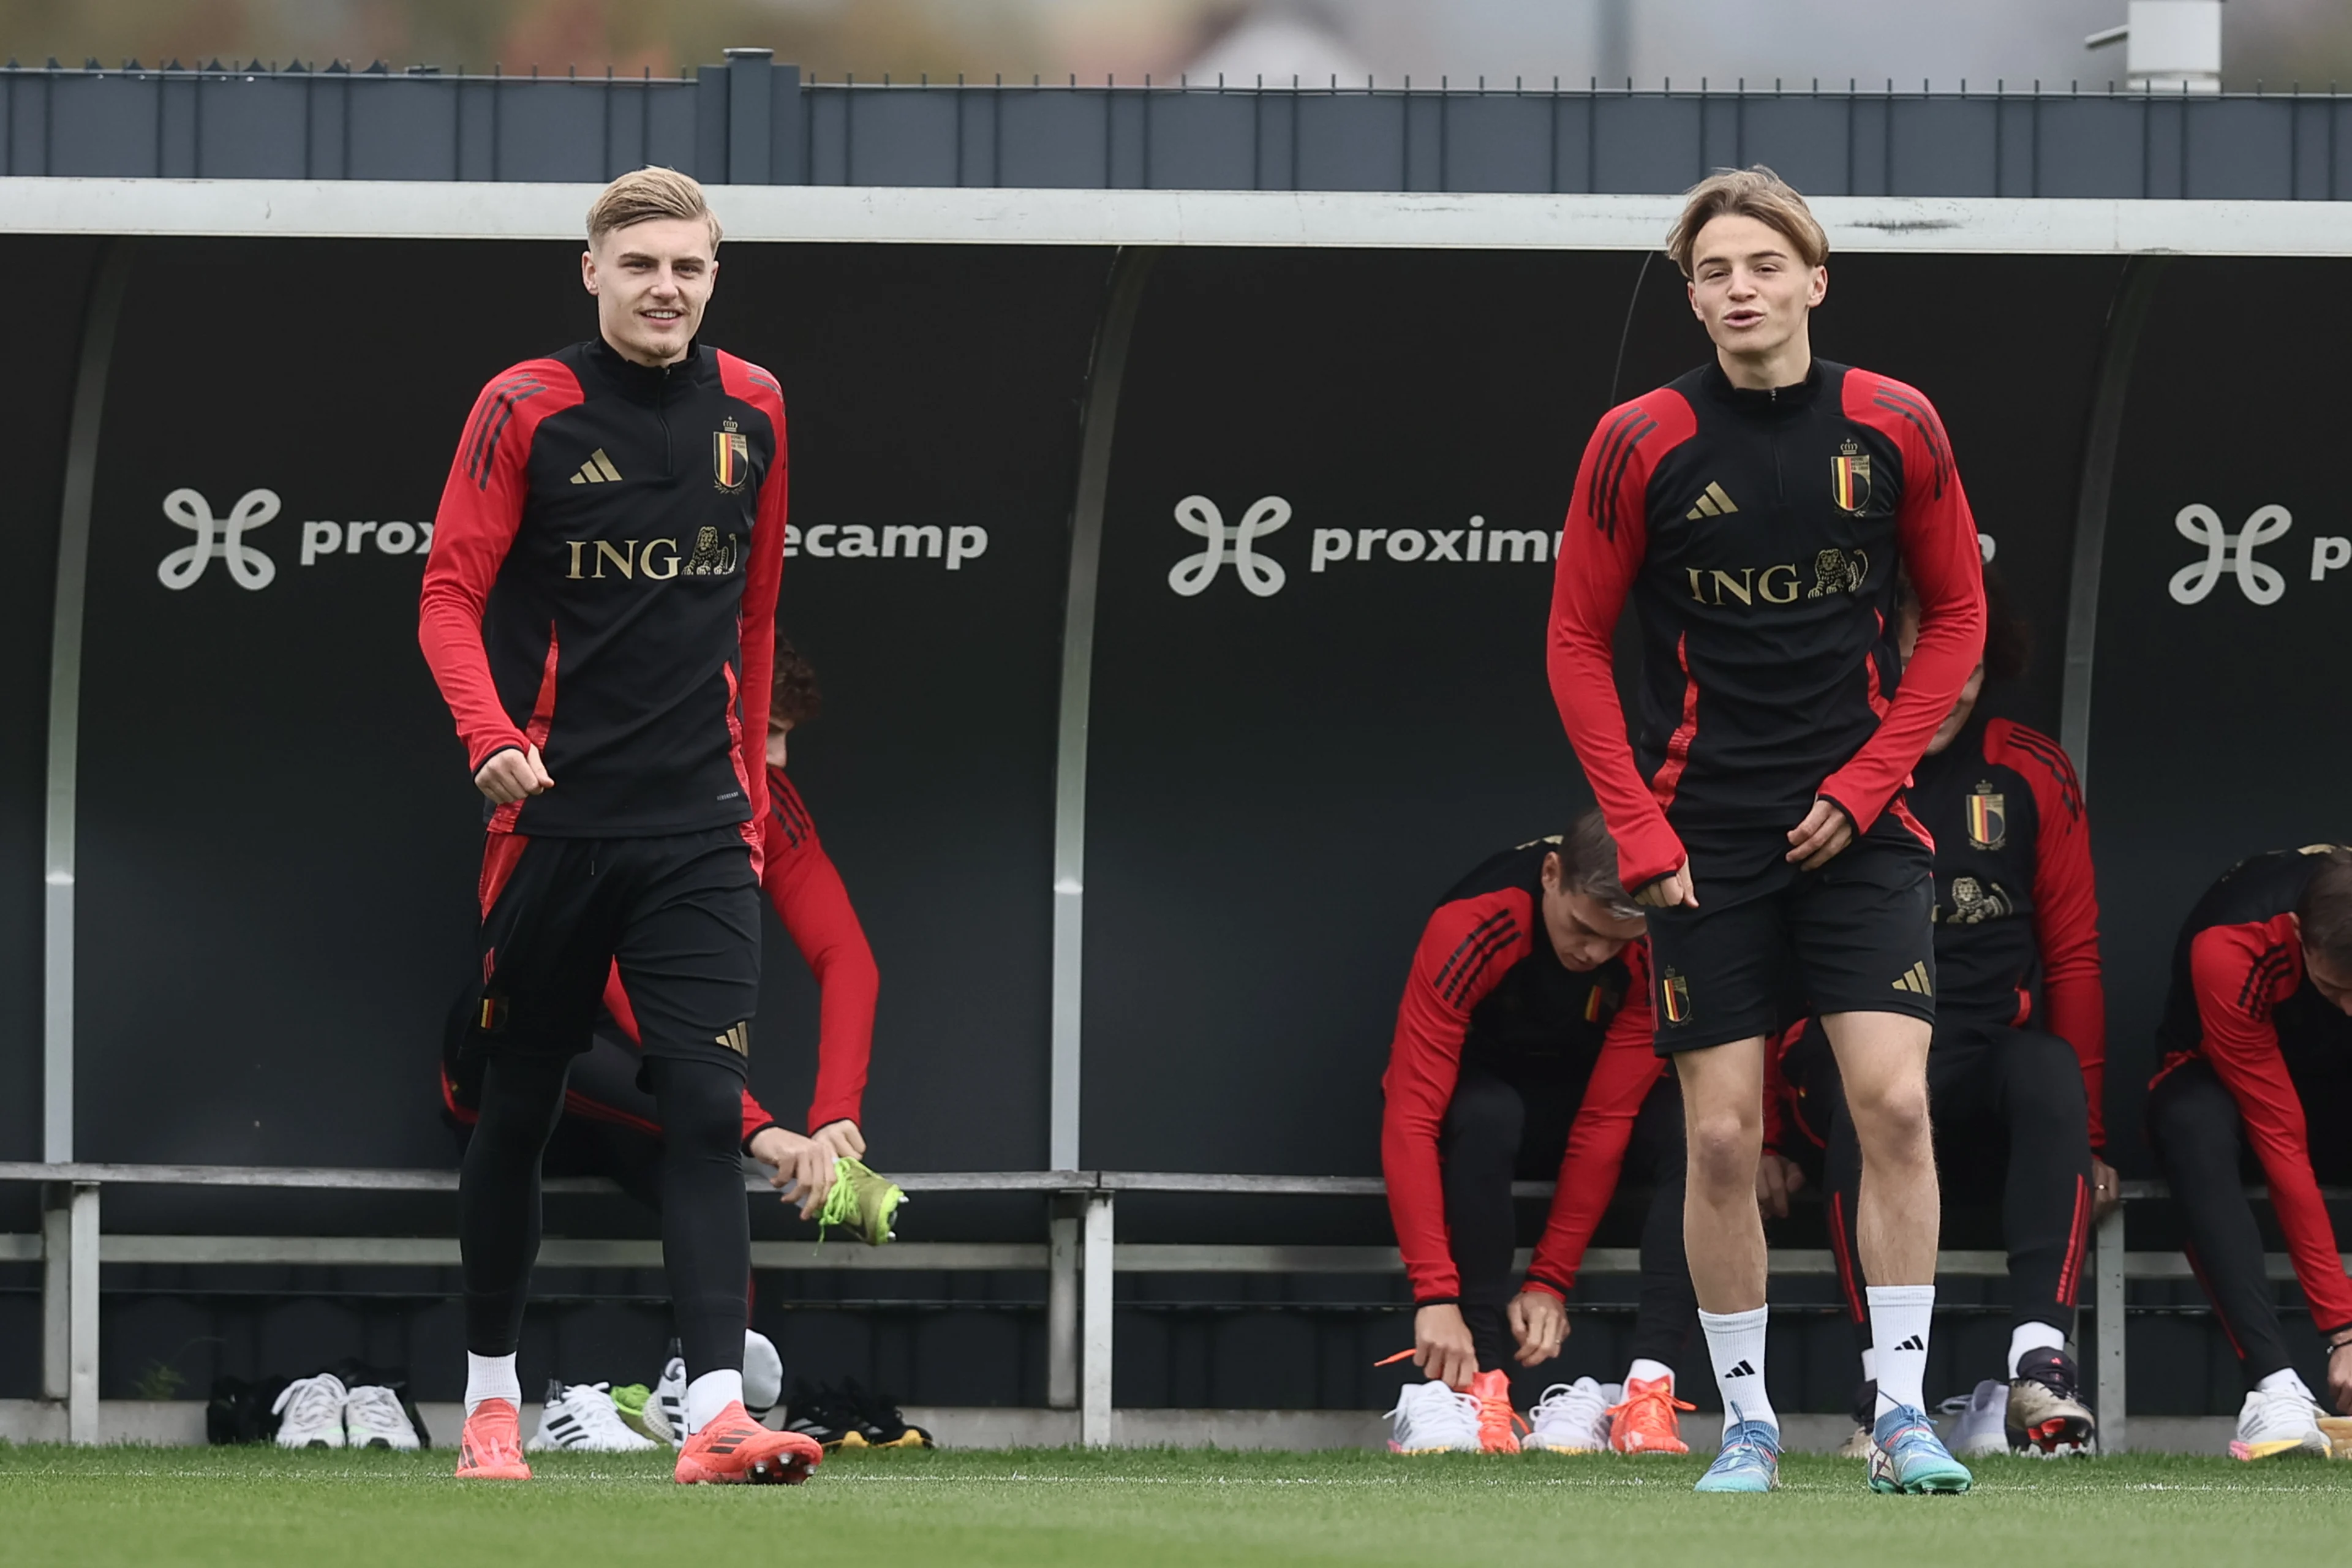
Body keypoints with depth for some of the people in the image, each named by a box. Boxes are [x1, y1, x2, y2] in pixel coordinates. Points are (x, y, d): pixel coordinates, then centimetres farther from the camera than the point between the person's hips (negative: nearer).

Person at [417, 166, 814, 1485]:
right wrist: (492, 736, -23)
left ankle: (717, 1412, -18)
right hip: (554, 820, -2)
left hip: (699, 833, 2)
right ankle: (492, 1394, 24)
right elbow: (452, 594, -6)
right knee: (520, 1112, 9)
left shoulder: (753, 411, 8)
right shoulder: (527, 410, -4)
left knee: (707, 1109, -11)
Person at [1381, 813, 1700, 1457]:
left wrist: (1549, 1282, -28)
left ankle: (1648, 1390, -36)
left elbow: (1606, 1121, -24)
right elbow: (1410, 1120, -33)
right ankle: (1481, 1382, -39)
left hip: (1594, 1088, 2)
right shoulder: (1469, 928, -31)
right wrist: (1435, 1295, -39)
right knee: (1484, 1117, -39)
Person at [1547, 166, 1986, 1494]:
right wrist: (1643, 833, -3)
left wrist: (1869, 783, -3)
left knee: (1894, 1099, -11)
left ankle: (1904, 1411, -4)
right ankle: (1747, 1422, 11)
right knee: (1723, 1136, -1)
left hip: (1859, 830, 0)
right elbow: (1578, 643, 3)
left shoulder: (1896, 428, -1)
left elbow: (1957, 613, 8)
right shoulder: (1640, 443, -4)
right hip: (1707, 837, 0)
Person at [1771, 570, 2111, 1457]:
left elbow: (2073, 961, 13)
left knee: (2051, 1075, -34)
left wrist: (2085, 1136, 9)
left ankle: (2041, 1360, -45)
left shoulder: (2033, 776, 10)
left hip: (1992, 1060, 2)